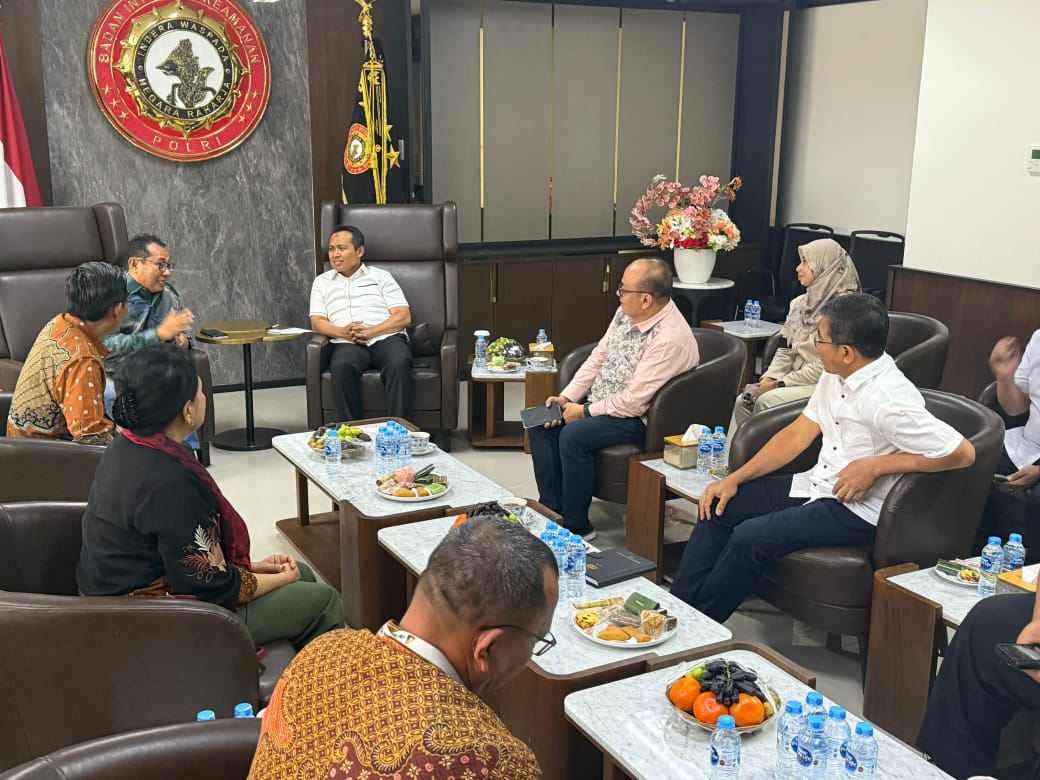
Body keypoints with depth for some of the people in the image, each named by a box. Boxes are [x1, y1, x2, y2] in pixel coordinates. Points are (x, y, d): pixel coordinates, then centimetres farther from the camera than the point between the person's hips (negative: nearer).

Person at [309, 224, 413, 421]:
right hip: (347, 344, 1)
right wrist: (343, 332, -10)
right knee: (341, 367, -36)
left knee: (399, 364, -36)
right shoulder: (322, 282, 24)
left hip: (386, 337, -1)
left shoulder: (381, 277, 17)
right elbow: (317, 322, 12)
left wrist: (369, 332, -10)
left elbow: (403, 317, 6)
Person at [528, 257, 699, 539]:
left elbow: (634, 400, -25)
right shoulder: (627, 313, 1)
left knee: (573, 436, -29)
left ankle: (576, 525, -13)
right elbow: (598, 357, 10)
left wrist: (585, 411, -15)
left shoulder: (671, 339, -26)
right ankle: (551, 507, 6)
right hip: (599, 403, 9)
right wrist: (567, 397, 0)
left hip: (637, 418, -9)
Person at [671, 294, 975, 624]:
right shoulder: (834, 377, 1)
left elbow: (963, 452, -24)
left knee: (749, 538, -22)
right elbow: (798, 434, 8)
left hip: (858, 510, -9)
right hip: (817, 484, 9)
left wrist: (876, 465, -24)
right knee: (719, 506, 4)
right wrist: (735, 478, 2)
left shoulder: (889, 401, -25)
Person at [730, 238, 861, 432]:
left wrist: (781, 384, -16)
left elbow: (827, 364, -17)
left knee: (766, 401, -28)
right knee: (743, 401, -14)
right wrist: (769, 378, -4)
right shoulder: (801, 302, 14)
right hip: (798, 378, 8)